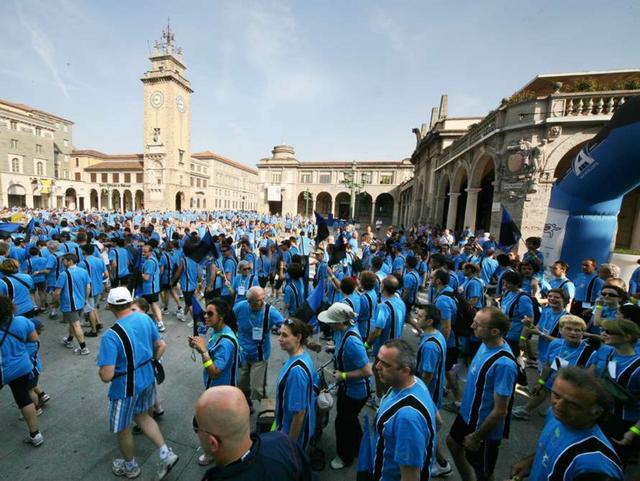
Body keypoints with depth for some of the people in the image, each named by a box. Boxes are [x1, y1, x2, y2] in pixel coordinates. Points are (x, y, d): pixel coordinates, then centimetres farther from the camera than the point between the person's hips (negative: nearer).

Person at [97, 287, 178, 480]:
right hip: (147, 379, 6)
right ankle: (166, 454, 27)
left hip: (126, 388, -6)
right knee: (142, 416, 28)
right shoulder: (145, 318, -9)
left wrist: (100, 366, -4)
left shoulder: (111, 336, -27)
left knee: (122, 429, 22)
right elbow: (161, 346, 1)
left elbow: (107, 376, -26)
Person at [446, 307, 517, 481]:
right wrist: (466, 405, 14)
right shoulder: (486, 344, -11)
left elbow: (500, 411, -27)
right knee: (453, 443, 29)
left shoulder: (503, 364, -35)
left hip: (485, 427, -8)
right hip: (467, 414, 8)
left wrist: (477, 437, -15)